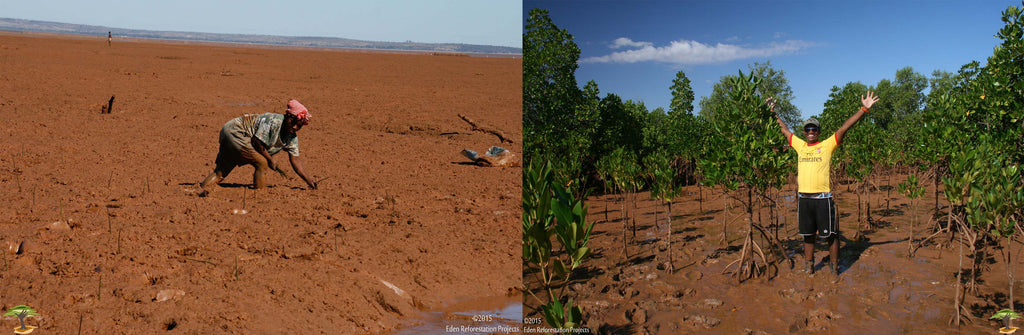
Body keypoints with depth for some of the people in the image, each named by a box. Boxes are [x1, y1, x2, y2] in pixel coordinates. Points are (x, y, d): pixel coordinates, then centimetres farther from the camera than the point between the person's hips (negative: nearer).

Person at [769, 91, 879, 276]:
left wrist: (864, 109, -14)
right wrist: (773, 112, 27)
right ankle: (808, 267, 25)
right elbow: (784, 129, 22)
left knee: (831, 235, 2)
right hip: (804, 198, 4)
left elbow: (844, 128, -7)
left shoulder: (827, 145, 1)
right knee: (807, 235, 14)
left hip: (823, 198, -4)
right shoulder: (800, 146, 12)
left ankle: (834, 268, 12)